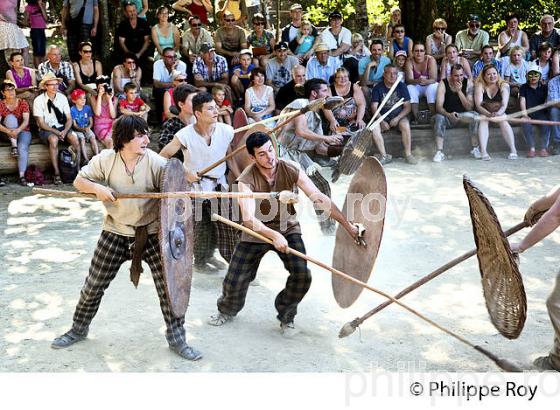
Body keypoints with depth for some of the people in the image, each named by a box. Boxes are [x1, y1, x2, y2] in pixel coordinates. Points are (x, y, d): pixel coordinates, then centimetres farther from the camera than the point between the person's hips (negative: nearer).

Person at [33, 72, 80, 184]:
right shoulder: (39, 100, -7)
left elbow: (69, 118, 2)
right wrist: (56, 132, -19)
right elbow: (41, 123, -9)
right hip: (46, 130, -3)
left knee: (74, 137, -28)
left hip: (61, 127, 3)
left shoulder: (62, 97, 3)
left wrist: (65, 131, -17)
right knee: (53, 139, -36)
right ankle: (57, 173, -32)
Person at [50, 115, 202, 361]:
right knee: (93, 285, 11)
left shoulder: (155, 162, -14)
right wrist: (96, 188, -20)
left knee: (169, 286, -3)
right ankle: (78, 330, 35)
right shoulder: (105, 159, -8)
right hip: (116, 232, 2)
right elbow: (79, 181, 1)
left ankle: (176, 339, 15)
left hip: (152, 233, -1)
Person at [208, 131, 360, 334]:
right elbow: (249, 219, -31)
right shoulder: (247, 180, -22)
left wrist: (347, 225, -25)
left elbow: (319, 198, -21)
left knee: (302, 275, -17)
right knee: (235, 280, 0)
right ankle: (227, 311, 35)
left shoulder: (290, 170, -18)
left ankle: (286, 317, 11)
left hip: (288, 229, 1)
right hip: (257, 231, -1)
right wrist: (274, 236, -47)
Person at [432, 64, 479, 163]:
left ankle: (475, 149, -18)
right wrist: (449, 115, -39)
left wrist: (459, 91, -25)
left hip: (463, 117, 1)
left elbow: (470, 108, -15)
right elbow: (439, 107, -19)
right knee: (438, 118, -32)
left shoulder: (468, 83, -9)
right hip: (447, 116, -1)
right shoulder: (443, 84, -12)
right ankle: (439, 152, -35)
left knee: (474, 115, -27)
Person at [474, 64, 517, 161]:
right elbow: (478, 105, -23)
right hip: (483, 112, -1)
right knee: (483, 120, -31)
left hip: (499, 112, 1)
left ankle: (513, 150, -27)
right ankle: (483, 151, -40)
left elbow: (504, 105, -20)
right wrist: (489, 114, -42)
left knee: (503, 121, -27)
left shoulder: (504, 85, -10)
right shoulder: (480, 85, -14)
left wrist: (498, 113, -43)